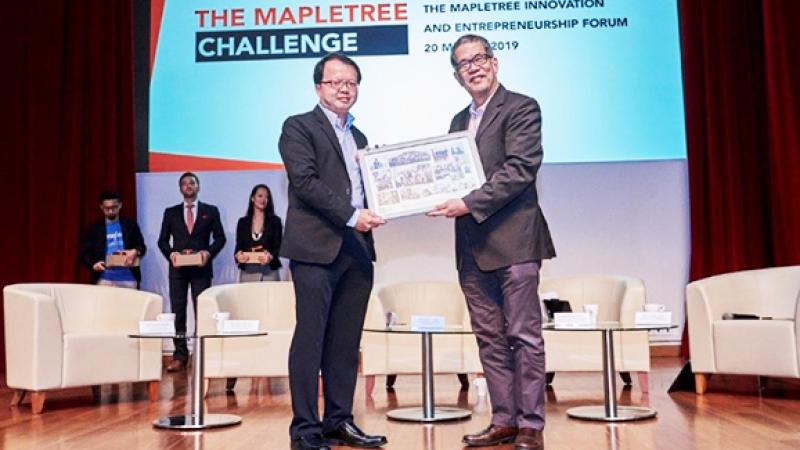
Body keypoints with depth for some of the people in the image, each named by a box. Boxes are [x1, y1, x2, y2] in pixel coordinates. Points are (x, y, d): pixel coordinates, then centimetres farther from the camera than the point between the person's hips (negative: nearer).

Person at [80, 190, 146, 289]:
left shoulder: (130, 225, 11)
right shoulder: (94, 228, 10)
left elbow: (142, 246, 7)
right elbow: (85, 252, 9)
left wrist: (135, 252, -16)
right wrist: (93, 264, -11)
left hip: (128, 278, 1)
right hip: (104, 279, 0)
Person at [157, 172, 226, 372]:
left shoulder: (211, 211, 8)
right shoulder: (171, 212, 12)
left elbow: (220, 237, 5)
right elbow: (162, 240, 10)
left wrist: (209, 252, -11)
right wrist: (170, 253, -9)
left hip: (201, 268, -1)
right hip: (178, 268, 2)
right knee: (178, 312, 2)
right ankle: (180, 356, 6)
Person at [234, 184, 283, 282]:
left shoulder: (275, 221, 7)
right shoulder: (243, 222, 12)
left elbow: (278, 246, 0)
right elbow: (239, 246, 8)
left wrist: (270, 256, -21)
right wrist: (237, 255, -15)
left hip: (269, 272, -1)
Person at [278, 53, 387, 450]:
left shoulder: (359, 138, 23)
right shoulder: (298, 127, 2)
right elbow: (306, 181, -11)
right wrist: (351, 216, -16)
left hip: (356, 250, 7)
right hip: (317, 248, -6)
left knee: (346, 342, 9)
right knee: (310, 338, -3)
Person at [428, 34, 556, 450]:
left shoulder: (521, 108, -2)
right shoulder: (459, 121, 20)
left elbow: (521, 169, -14)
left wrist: (469, 204, -19)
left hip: (513, 239, -7)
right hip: (473, 247, 7)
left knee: (523, 335, -1)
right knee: (490, 337, 10)